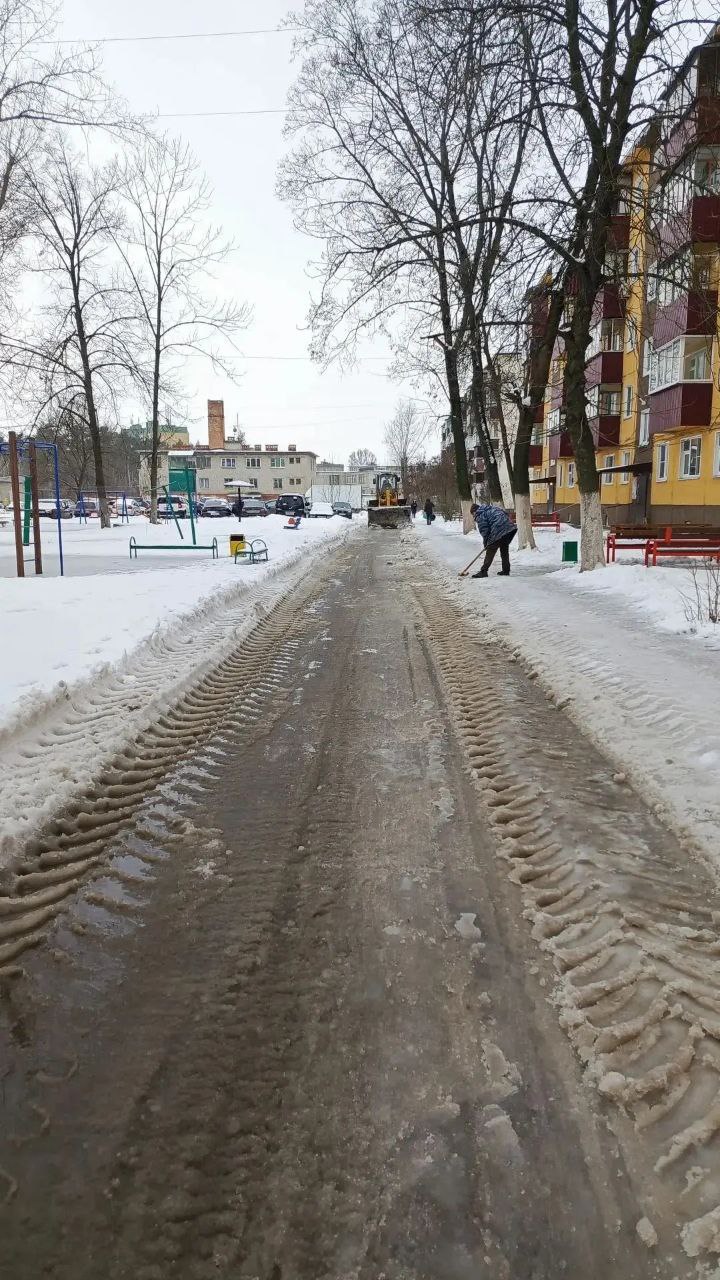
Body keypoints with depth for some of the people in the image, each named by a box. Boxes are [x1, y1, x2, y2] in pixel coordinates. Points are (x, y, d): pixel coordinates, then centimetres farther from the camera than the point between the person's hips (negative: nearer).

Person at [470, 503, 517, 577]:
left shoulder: (480, 515, 2)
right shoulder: (491, 509, 26)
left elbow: (484, 530, -3)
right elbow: (505, 513, 24)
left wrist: (486, 543, 10)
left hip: (499, 532, -8)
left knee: (490, 551, -1)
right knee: (504, 550, 21)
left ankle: (483, 571, -1)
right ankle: (506, 570, 25)